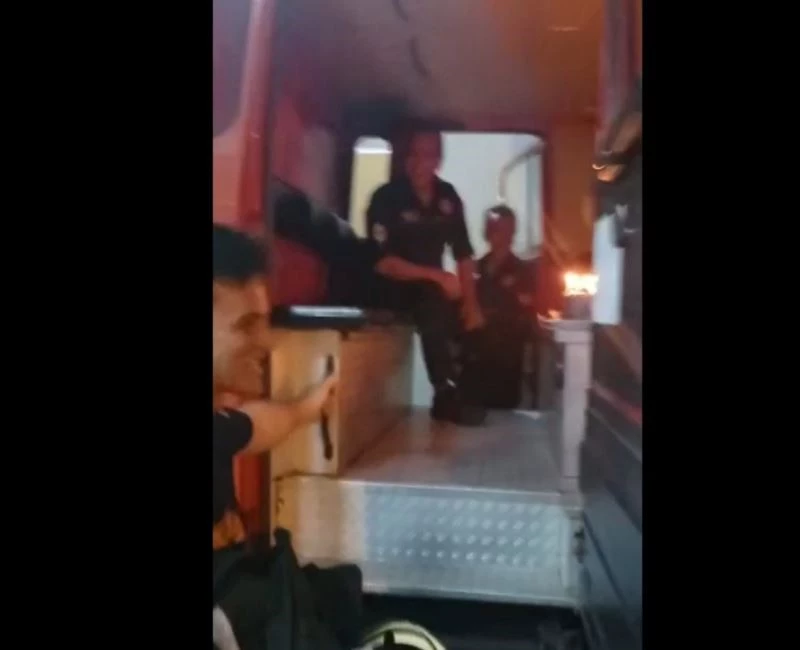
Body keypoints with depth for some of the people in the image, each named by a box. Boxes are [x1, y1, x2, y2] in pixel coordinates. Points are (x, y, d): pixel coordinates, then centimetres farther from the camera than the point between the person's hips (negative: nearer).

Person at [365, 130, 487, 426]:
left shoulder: (448, 197, 1)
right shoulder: (387, 197, -15)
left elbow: (464, 254, 3)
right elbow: (382, 262, -20)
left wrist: (471, 301, -9)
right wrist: (436, 275, -27)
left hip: (433, 285, 6)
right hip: (393, 286, -6)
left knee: (472, 318, -14)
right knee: (434, 301, -32)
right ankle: (446, 394, -21)